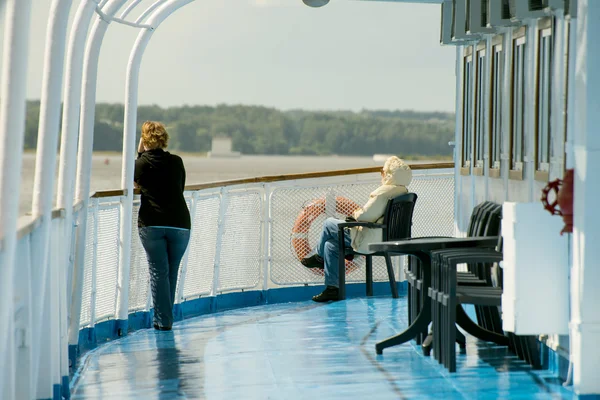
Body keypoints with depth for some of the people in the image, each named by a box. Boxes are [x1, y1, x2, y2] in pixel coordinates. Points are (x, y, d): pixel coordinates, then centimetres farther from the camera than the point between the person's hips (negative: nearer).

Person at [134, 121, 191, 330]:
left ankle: (163, 320, -1)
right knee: (171, 272, 12)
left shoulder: (141, 162, 0)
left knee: (158, 272, 2)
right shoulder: (177, 161, 5)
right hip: (179, 223, 2)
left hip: (150, 224, -2)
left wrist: (139, 154, 17)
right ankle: (166, 318, 19)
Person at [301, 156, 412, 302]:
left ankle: (319, 256, 32)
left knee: (329, 224, 7)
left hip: (368, 241, -10)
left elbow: (365, 216, -23)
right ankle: (332, 288, 19)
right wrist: (360, 214, 8)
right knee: (331, 245, 19)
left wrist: (356, 214, -1)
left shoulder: (384, 192, -24)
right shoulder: (404, 192, 5)